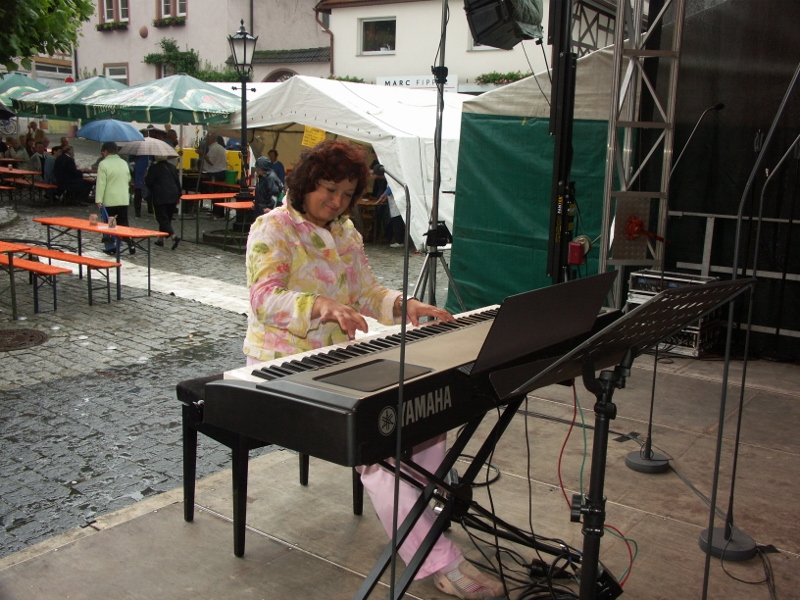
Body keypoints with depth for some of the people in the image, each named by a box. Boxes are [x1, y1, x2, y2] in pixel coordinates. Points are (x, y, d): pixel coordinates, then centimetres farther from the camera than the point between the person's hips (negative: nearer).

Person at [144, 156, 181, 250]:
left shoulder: (153, 168, -8)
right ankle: (161, 240, 23)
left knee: (163, 219, -5)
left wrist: (146, 177, 15)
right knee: (168, 218, 15)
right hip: (173, 197, 6)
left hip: (160, 198, -6)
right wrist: (178, 198, 17)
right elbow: (178, 182, 11)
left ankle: (174, 237, -25)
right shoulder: (172, 167, 9)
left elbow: (149, 183, -7)